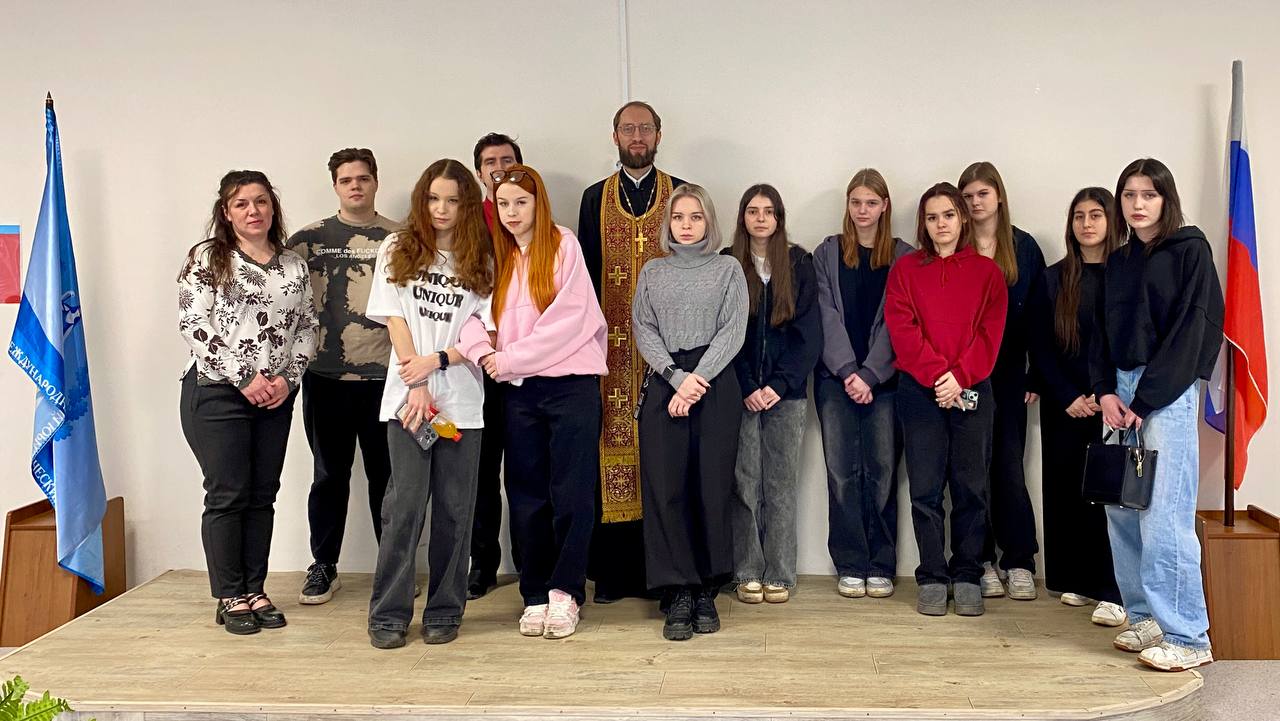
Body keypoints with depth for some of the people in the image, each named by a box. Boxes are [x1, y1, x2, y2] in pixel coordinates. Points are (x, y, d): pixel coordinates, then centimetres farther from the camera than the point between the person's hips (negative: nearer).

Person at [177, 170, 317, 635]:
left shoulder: (293, 265, 10)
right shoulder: (207, 258, -3)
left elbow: (307, 326, 10)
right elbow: (193, 325, -10)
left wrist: (288, 377, -5)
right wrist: (244, 378, -14)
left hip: (275, 398, 4)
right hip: (216, 392, -4)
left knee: (263, 495, 8)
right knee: (227, 495, 0)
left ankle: (254, 590, 19)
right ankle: (230, 598, 11)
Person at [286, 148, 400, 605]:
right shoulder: (310, 239, 6)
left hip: (384, 376, 0)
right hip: (326, 377, 1)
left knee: (386, 474, 6)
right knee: (329, 474, 9)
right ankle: (323, 567, 21)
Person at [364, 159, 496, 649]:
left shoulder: (482, 262, 9)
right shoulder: (397, 250, 8)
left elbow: (486, 333, 3)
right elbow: (395, 320, 2)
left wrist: (437, 361, -11)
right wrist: (416, 384, -7)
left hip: (462, 400, 1)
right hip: (408, 395, -1)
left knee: (454, 508, 4)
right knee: (406, 503, -5)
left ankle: (445, 610, 14)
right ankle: (389, 613, 5)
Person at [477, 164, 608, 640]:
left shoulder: (563, 245, -1)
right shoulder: (500, 257, 14)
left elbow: (568, 318, -10)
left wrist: (510, 358, -10)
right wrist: (484, 351, -15)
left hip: (571, 382, -4)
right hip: (519, 389, 5)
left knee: (571, 493, -1)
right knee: (527, 494, 6)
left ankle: (564, 592, 9)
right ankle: (536, 596, 15)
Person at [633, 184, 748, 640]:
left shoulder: (728, 269, 10)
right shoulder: (652, 272, 15)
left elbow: (733, 331, -1)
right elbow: (644, 331, 5)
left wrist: (697, 380, -11)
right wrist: (676, 376, -10)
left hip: (715, 384, -1)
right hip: (664, 383, 1)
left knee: (712, 487, -3)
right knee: (665, 488, -4)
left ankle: (706, 593, 9)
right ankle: (678, 596, 2)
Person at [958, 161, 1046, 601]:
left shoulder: (1024, 247, 6)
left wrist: (1036, 377, -1)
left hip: (1008, 373, 0)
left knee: (1009, 466, 0)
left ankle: (1019, 563, 8)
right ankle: (982, 561, 12)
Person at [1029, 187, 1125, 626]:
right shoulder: (1054, 279, 8)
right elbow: (1040, 346, 5)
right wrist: (1068, 397, -5)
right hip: (1064, 406, 3)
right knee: (1068, 490, 4)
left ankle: (1113, 593, -1)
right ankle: (1079, 581, 16)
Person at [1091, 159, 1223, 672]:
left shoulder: (1189, 250, -1)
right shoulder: (1117, 262, 17)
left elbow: (1190, 329, -8)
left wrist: (1145, 399, -12)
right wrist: (1105, 391, -1)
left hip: (1168, 393, -6)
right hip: (1121, 388, 6)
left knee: (1164, 514, -11)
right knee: (1121, 508, 5)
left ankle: (1188, 636, -4)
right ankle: (1146, 618, 16)